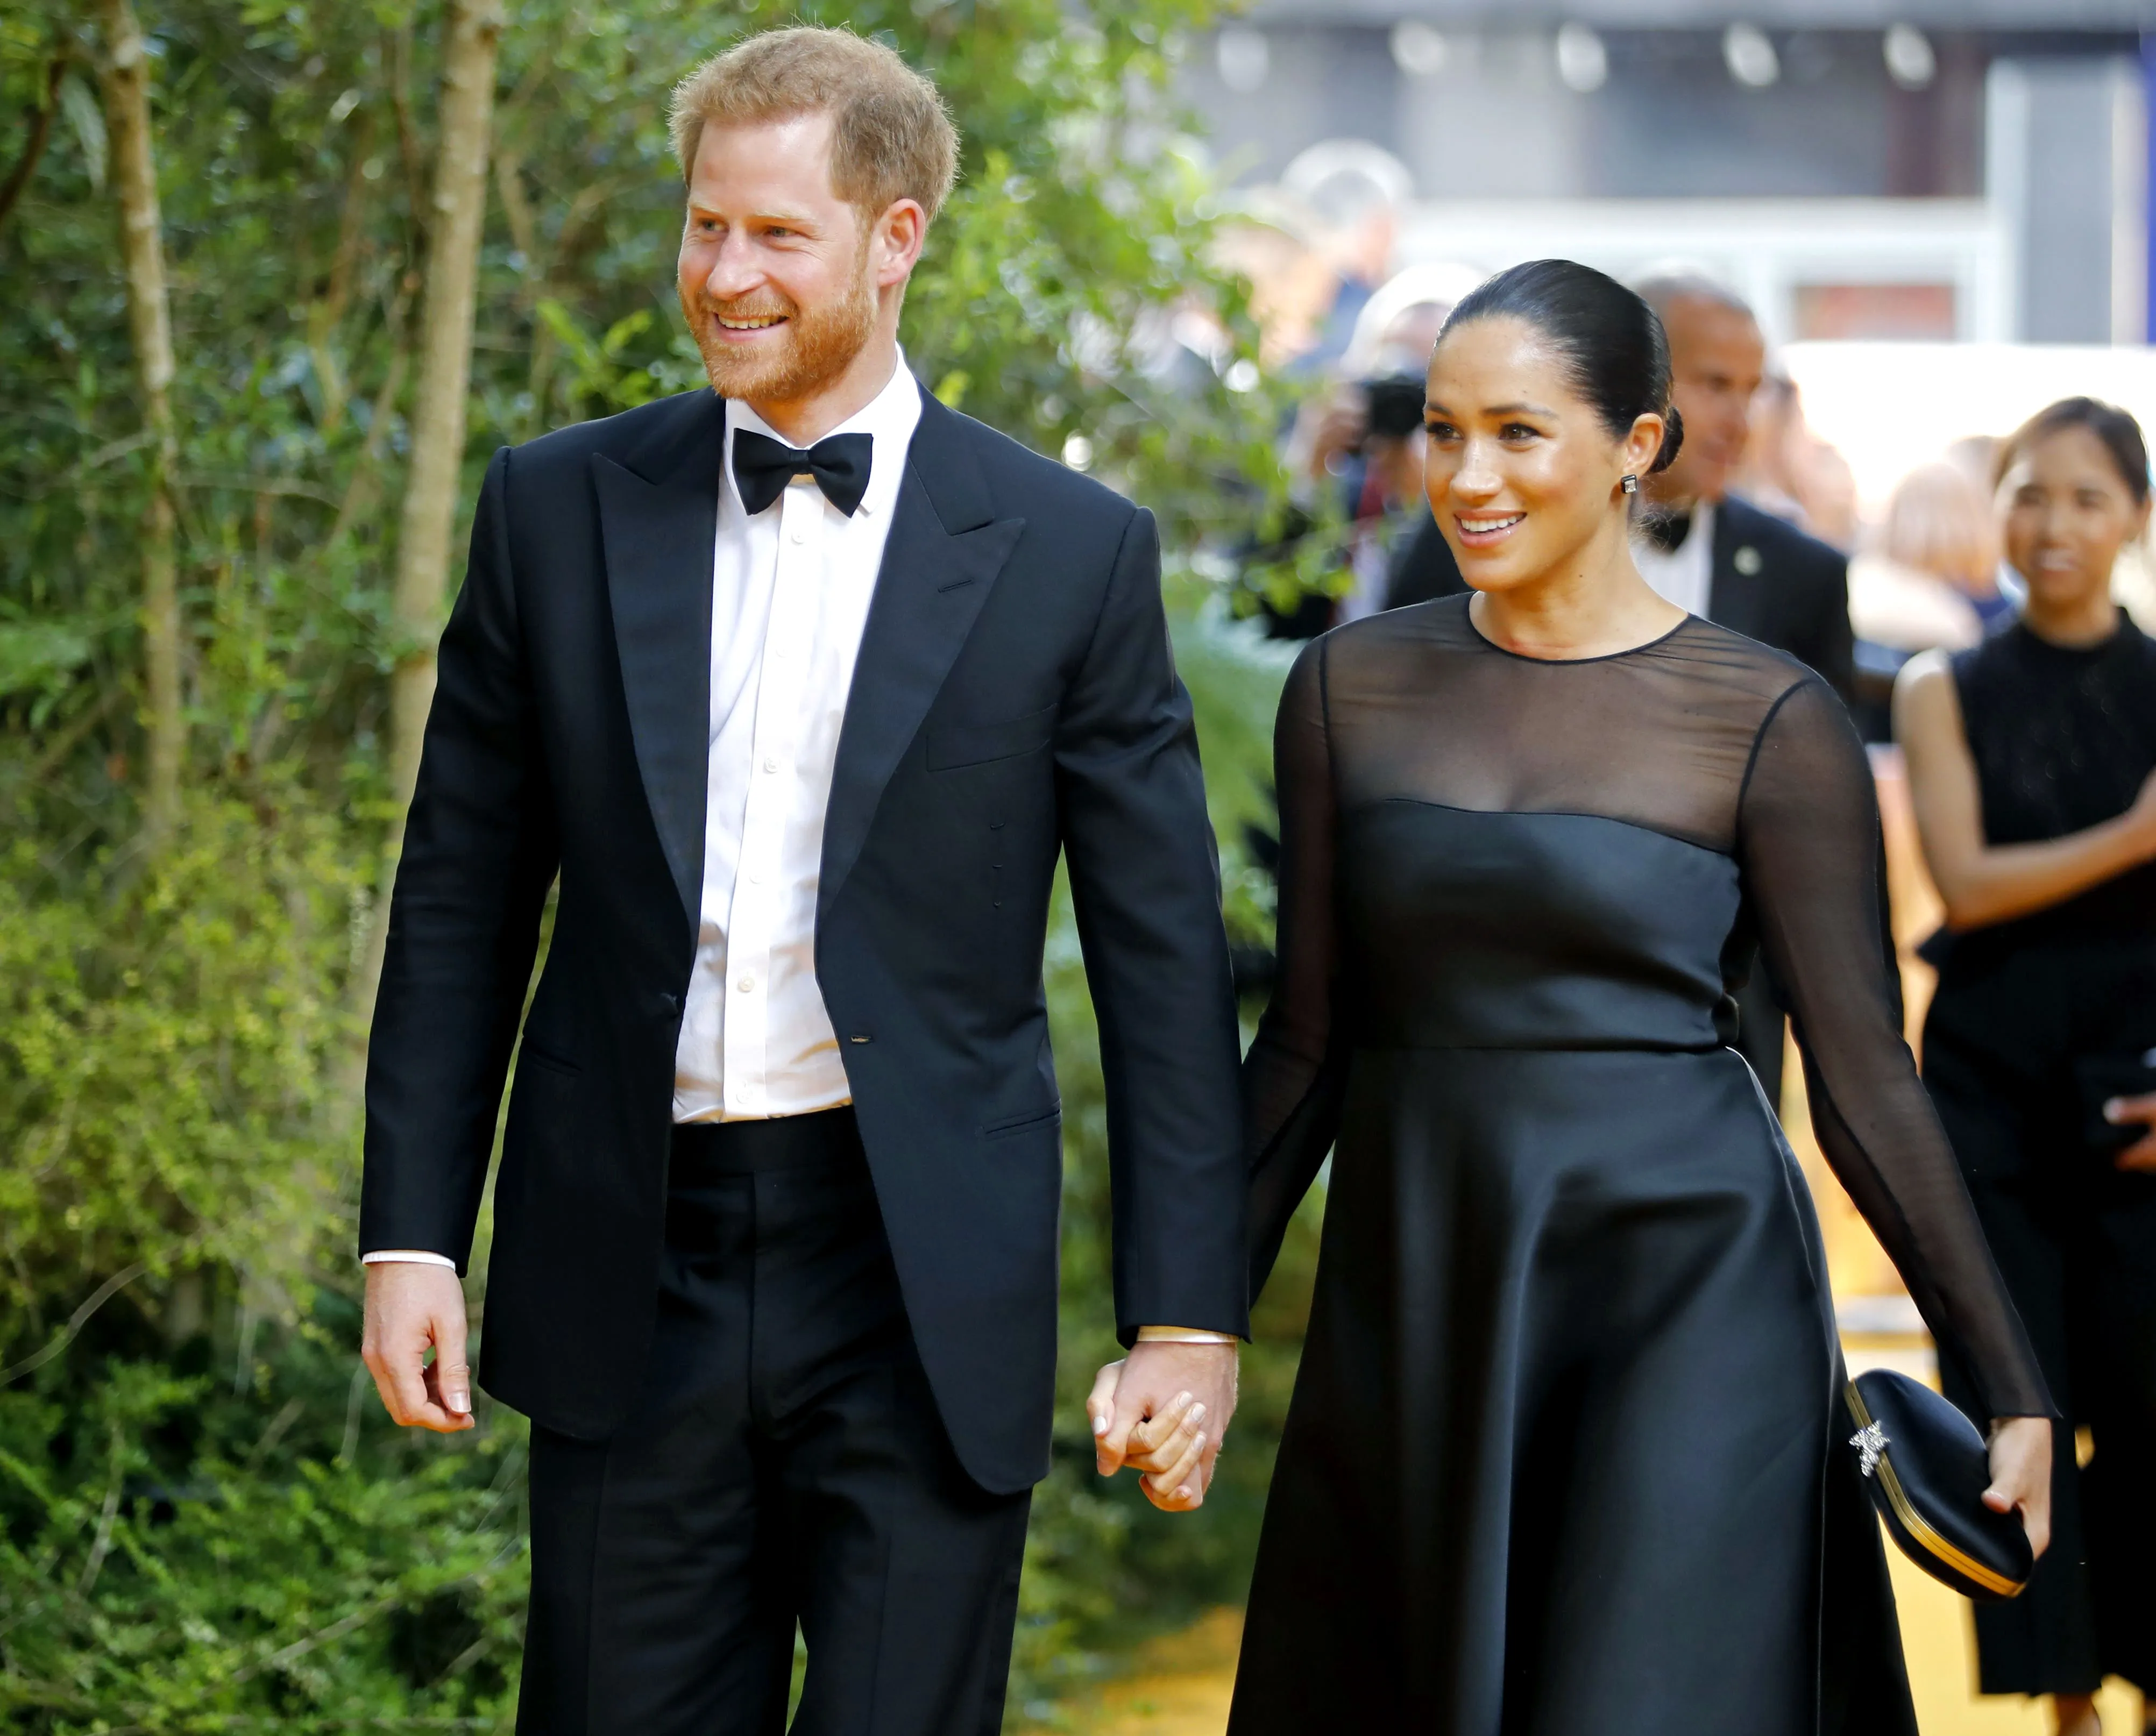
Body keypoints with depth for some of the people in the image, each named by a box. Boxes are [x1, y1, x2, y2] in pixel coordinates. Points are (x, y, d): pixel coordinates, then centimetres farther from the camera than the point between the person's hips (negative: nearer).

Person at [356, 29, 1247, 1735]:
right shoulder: (560, 507, 4)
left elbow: (1165, 966, 0)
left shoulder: (1070, 554, -2)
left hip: (925, 1284, -2)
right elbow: (460, 904, 8)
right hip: (632, 1270, 2)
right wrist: (411, 1233, 3)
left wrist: (1189, 1320, -3)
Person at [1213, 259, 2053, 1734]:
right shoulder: (1353, 686, 5)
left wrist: (2012, 1387, -5)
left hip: (1683, 1292, -4)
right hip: (1411, 1295, 4)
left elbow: (1865, 1078, -3)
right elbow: (1309, 1038, 10)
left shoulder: (1770, 719, -5)